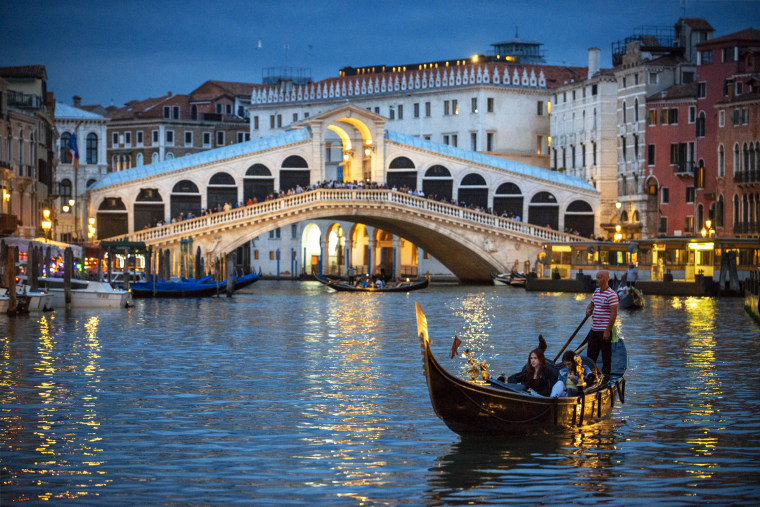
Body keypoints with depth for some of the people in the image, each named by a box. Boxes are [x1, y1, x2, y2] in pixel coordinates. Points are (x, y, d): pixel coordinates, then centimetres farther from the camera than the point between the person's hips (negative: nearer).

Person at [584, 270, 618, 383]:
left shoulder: (611, 295, -14)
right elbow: (591, 304, 27)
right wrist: (588, 310, 2)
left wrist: (608, 331, -19)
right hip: (594, 329, 8)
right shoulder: (596, 292, 12)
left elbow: (613, 314, -17)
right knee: (591, 354, 11)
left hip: (604, 330, -8)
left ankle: (605, 376, 8)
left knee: (606, 355, 2)